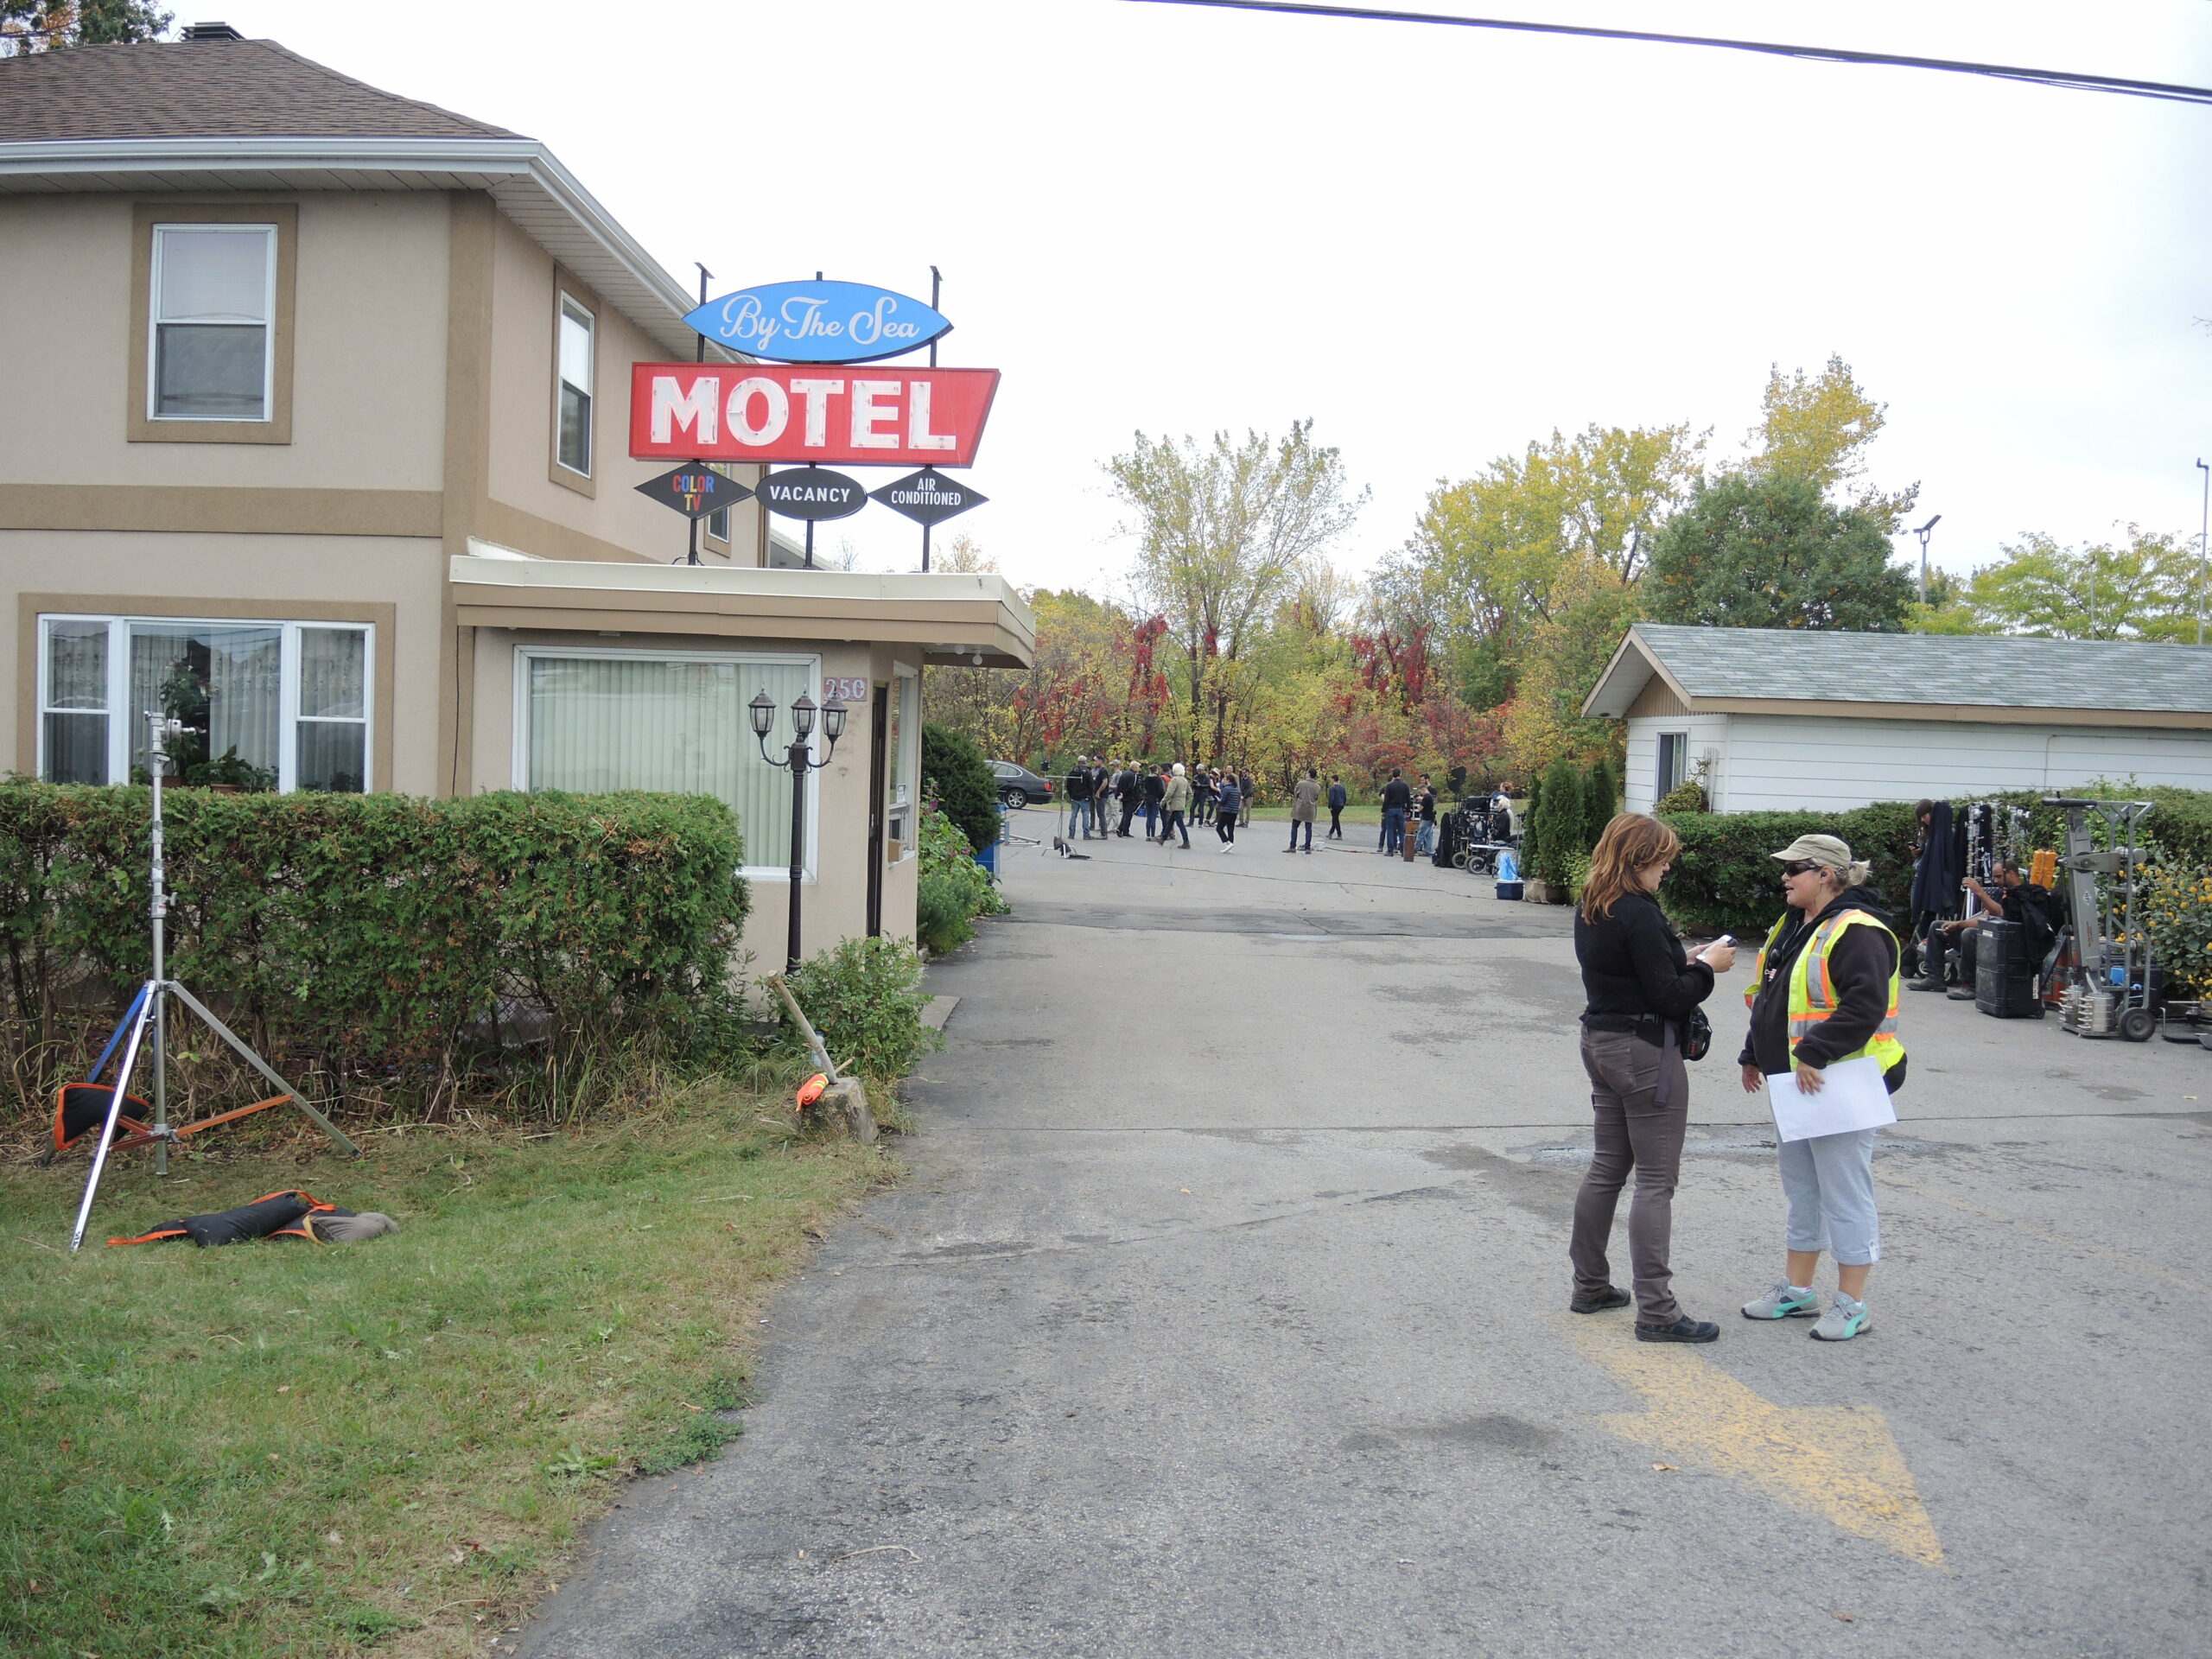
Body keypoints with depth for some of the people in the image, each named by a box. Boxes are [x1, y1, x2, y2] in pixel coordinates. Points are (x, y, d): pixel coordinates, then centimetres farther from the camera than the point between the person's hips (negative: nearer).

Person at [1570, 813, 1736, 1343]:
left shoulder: (1590, 911, 8)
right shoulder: (1640, 916, -20)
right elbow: (1670, 998, -19)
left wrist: (1685, 962, 10)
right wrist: (1706, 967, -3)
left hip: (1599, 1042, 9)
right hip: (1645, 1054, -9)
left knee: (1607, 1168, 17)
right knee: (1656, 1181, -4)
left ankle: (1590, 1286, 26)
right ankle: (1656, 1311, -1)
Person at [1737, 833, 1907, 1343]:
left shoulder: (1856, 932, -17)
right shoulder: (1792, 928, 14)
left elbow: (1866, 1005, -27)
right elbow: (1769, 999, 22)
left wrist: (1816, 1054, -27)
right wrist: (1754, 1055, 19)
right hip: (1795, 1083, 10)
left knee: (1844, 1192, -2)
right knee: (1801, 1190, 17)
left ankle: (1851, 1304, 9)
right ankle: (1797, 1290, 28)